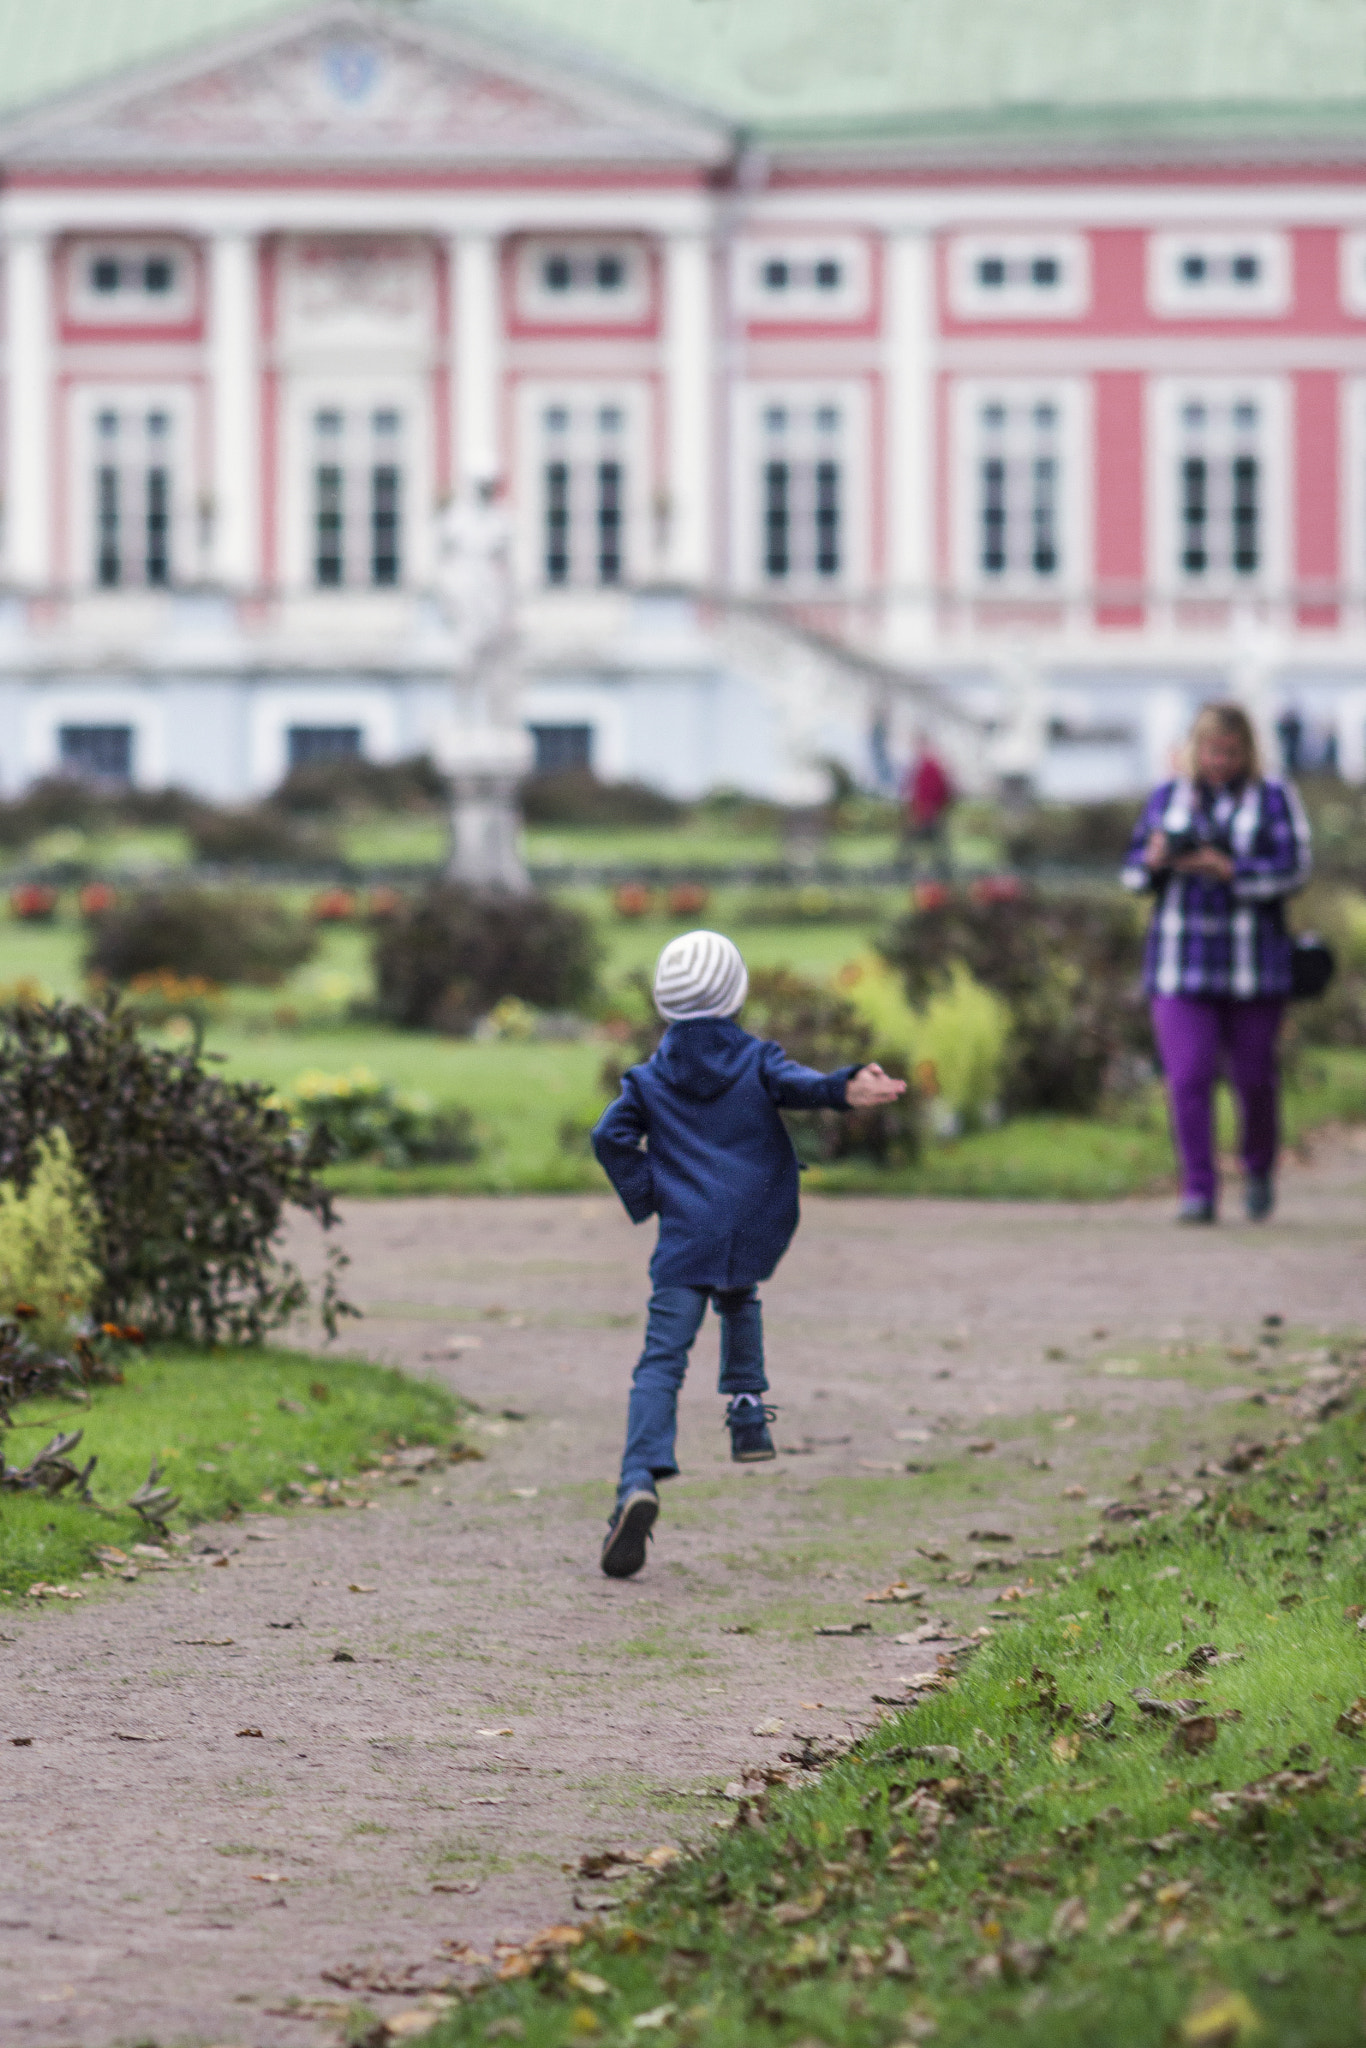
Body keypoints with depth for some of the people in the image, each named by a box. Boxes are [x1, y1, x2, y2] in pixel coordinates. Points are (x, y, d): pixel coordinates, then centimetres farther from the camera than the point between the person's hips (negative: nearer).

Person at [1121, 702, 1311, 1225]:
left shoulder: (1274, 799, 2)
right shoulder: (1167, 798, 9)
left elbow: (1293, 870, -8)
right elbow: (1134, 873, 10)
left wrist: (1223, 869, -20)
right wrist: (1154, 859, -13)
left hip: (1253, 964, -1)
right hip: (1181, 961, 1)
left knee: (1254, 1077, 6)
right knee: (1188, 1077, -11)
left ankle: (1259, 1168, 33)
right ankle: (1198, 1193, -9)